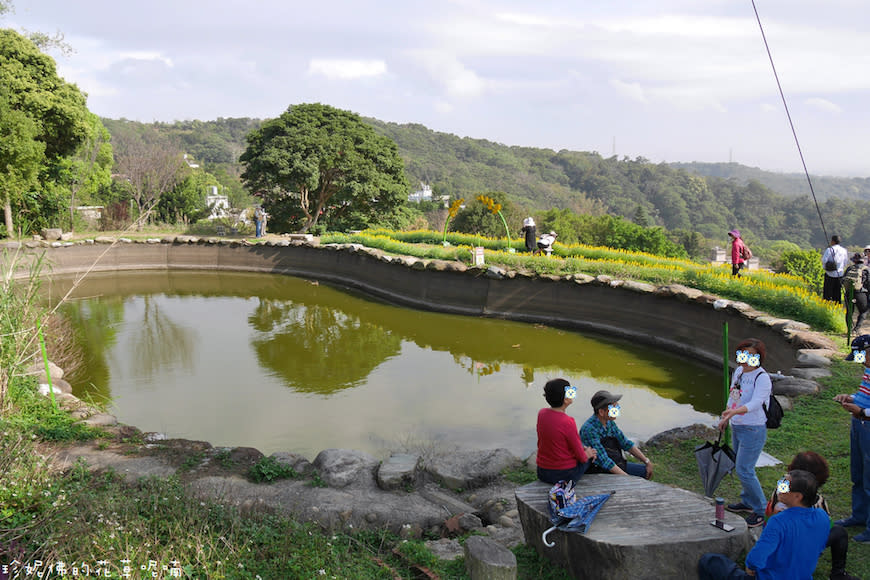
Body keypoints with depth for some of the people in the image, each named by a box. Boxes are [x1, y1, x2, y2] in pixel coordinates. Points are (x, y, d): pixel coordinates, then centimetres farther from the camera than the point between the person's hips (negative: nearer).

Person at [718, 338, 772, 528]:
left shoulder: (762, 377, -19)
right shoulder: (738, 371, 6)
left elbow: (755, 403, -32)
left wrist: (734, 411, -47)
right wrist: (725, 419, 24)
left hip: (753, 429, -8)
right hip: (737, 427, 8)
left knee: (744, 470, -8)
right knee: (739, 466, 18)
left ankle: (761, 511, 6)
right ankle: (747, 501, 37)